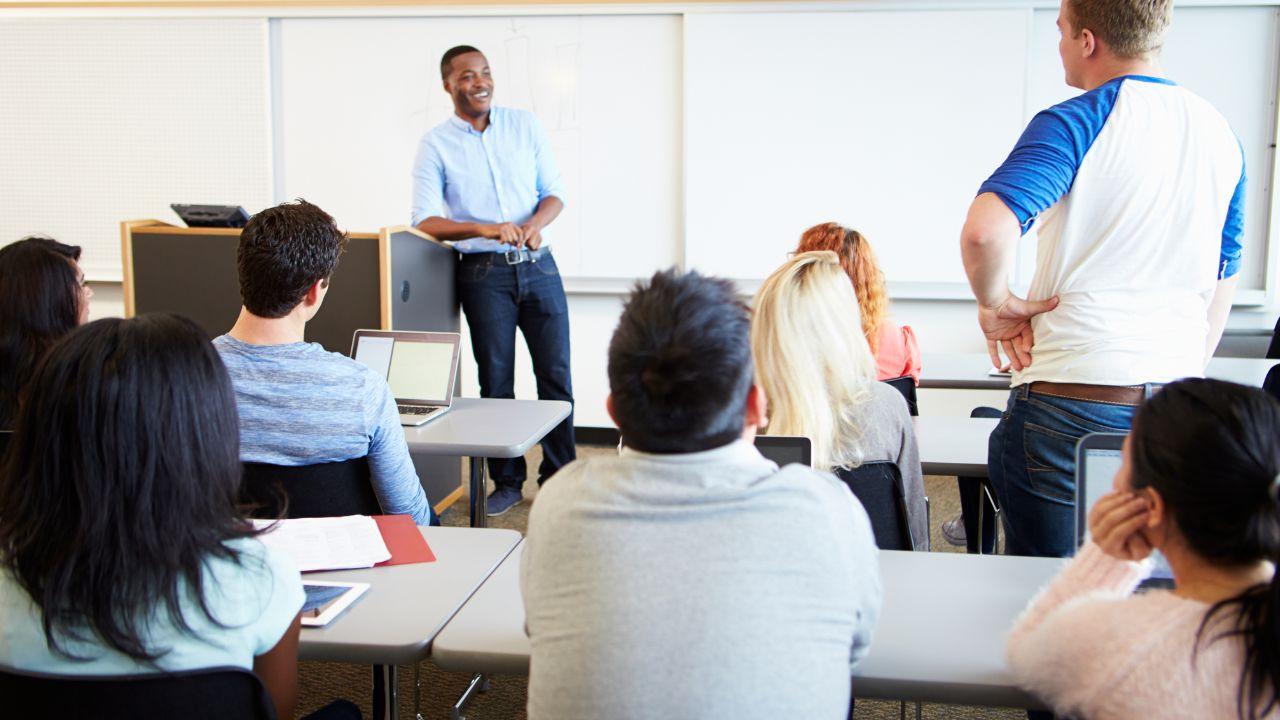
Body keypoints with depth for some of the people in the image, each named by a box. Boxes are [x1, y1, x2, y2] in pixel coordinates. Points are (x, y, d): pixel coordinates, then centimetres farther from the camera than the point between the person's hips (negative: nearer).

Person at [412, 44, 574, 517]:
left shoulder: (525, 124, 6)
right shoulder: (435, 145, -2)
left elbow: (554, 191, 6)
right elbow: (425, 220, -9)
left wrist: (535, 223, -16)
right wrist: (486, 229, -24)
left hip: (538, 265, 2)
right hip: (483, 272, -2)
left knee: (556, 374, 4)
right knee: (496, 381, 6)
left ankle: (559, 476, 17)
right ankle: (507, 481, 19)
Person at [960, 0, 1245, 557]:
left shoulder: (1075, 123, -11)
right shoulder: (1220, 134, 11)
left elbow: (985, 230, -28)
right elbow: (1223, 280, 19)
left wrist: (995, 305, -11)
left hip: (1073, 401, -6)